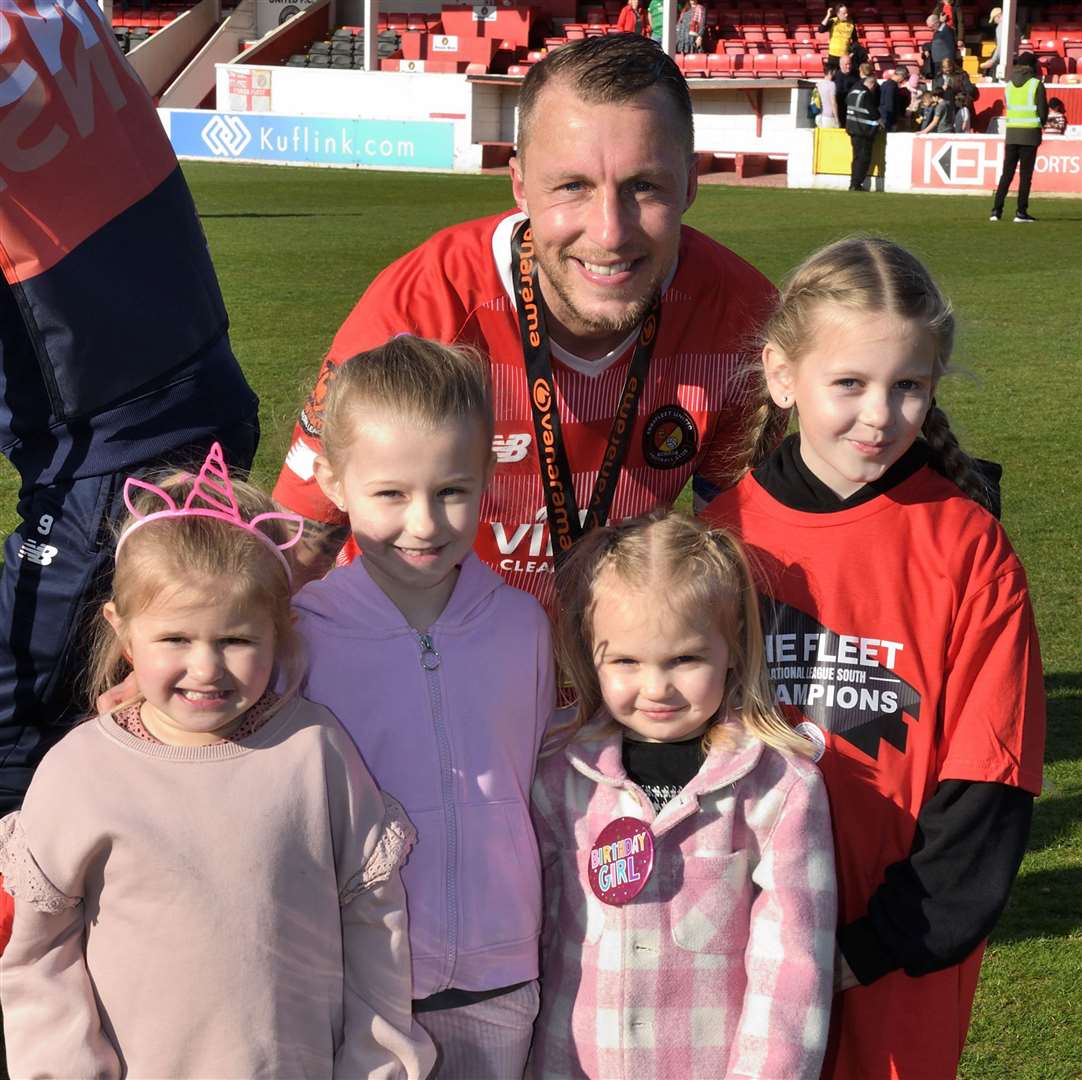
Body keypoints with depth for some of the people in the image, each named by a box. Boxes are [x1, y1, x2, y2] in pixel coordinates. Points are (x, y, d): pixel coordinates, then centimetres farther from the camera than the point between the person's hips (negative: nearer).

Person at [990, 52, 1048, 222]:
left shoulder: (1009, 84, 9)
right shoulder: (1037, 84, -5)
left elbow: (1009, 107, 10)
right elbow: (1043, 110, -6)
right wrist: (1041, 123, 15)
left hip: (1011, 132, 4)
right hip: (1030, 133, -4)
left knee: (1006, 173, 7)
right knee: (1026, 174, 1)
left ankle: (996, 210, 0)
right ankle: (1021, 212, -1)